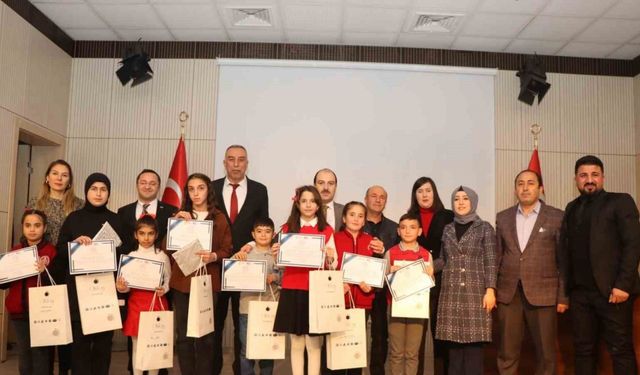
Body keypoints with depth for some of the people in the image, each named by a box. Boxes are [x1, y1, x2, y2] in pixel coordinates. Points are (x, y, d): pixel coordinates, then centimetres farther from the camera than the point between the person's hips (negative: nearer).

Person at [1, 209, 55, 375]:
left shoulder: (51, 251, -5)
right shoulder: (15, 250, 9)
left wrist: (45, 272, -27)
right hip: (19, 312, 5)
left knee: (41, 355, -1)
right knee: (24, 355, 11)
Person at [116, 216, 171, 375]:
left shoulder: (162, 256, 0)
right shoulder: (131, 256, 3)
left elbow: (168, 280, 3)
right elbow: (127, 284, 4)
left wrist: (163, 289, -16)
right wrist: (122, 287, -17)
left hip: (156, 303, -1)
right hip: (135, 303, 1)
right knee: (136, 346, 8)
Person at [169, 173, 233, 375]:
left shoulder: (219, 218, 4)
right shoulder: (179, 216, 10)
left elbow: (227, 250, 2)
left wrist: (213, 256, -18)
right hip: (182, 280, 2)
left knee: (205, 334, 1)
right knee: (183, 334, 4)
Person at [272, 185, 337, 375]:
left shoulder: (327, 230, 4)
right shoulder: (288, 229, 7)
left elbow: (333, 265, 3)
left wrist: (330, 257, -18)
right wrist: (276, 254, -11)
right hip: (292, 290, 1)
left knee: (314, 343, 2)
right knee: (296, 343, 6)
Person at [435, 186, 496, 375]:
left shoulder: (484, 228, 1)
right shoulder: (448, 229, 12)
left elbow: (490, 262, -3)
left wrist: (490, 290, -12)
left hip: (475, 293, -3)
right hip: (451, 294, 4)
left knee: (474, 342, -3)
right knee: (453, 343, 5)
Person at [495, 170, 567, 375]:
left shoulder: (556, 217, 1)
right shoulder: (503, 217, 10)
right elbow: (497, 256, 11)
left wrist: (563, 296, -3)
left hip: (543, 293, -2)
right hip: (508, 293, 2)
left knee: (546, 353, 7)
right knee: (507, 352, 7)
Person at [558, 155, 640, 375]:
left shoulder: (620, 202, 1)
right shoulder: (572, 208, 16)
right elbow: (565, 248, 12)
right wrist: (565, 285, 3)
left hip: (611, 290, -4)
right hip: (579, 292, 5)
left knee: (621, 350, 2)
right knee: (583, 349, 9)